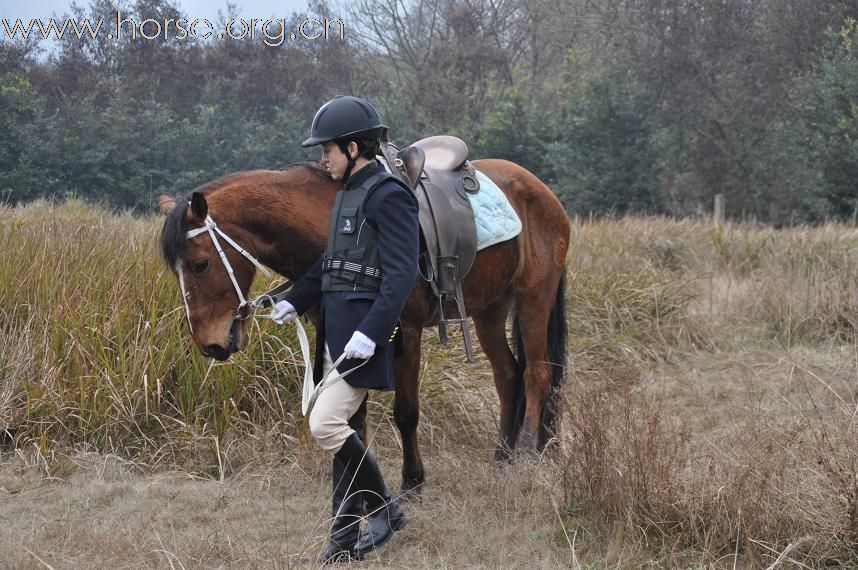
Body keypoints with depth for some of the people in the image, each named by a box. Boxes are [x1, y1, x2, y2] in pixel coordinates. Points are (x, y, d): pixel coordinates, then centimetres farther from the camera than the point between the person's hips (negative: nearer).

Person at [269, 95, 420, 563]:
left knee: (326, 425, -14)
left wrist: (371, 333, -27)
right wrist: (294, 302, 22)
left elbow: (401, 275, -20)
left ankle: (384, 509, 2)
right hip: (335, 332, 10)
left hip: (362, 334, -10)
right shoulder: (348, 192, 16)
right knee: (340, 430, 10)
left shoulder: (388, 196, -13)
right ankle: (345, 538, 16)